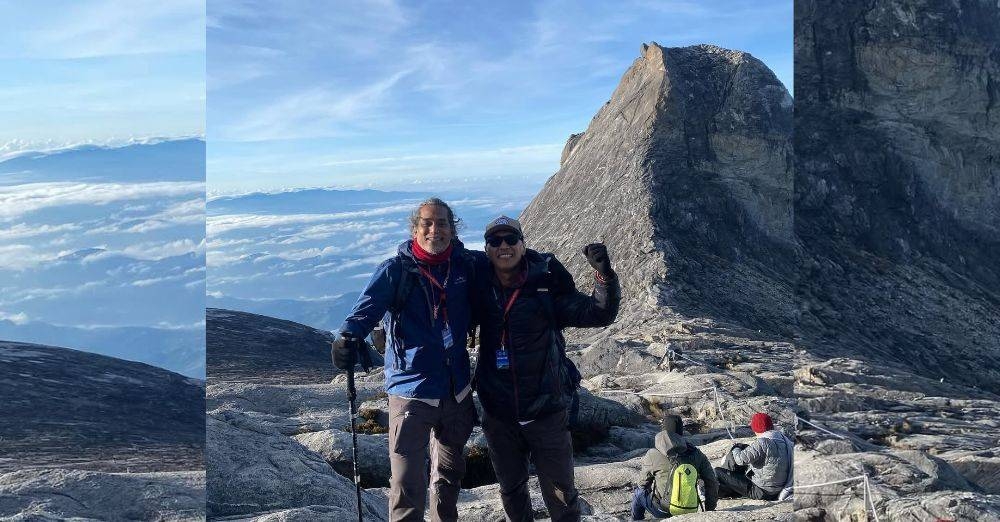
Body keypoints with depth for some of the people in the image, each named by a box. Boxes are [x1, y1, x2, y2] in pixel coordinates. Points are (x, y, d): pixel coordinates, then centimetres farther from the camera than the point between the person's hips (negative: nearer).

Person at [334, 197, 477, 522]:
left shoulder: (465, 267, 3)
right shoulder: (396, 270, -8)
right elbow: (367, 309, -22)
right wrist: (350, 337, -40)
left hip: (457, 391, 5)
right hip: (412, 389, -4)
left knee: (450, 473, 24)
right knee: (407, 486, -10)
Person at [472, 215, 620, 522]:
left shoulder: (547, 287, -11)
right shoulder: (481, 289, -1)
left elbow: (598, 314, -15)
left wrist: (604, 275, -30)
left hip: (546, 412, -3)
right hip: (498, 414, 3)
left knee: (560, 494, 5)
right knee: (511, 489, 21)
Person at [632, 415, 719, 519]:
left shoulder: (652, 455, -12)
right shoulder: (696, 454, -4)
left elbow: (643, 483, 2)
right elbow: (712, 484, 0)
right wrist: (709, 510, 14)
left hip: (663, 512, -4)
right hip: (691, 512, 4)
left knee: (638, 492, 24)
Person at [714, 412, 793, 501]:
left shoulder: (763, 443, -26)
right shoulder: (784, 438, 2)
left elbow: (741, 459, -26)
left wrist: (736, 450, -2)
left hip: (762, 492, -10)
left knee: (718, 473, -9)